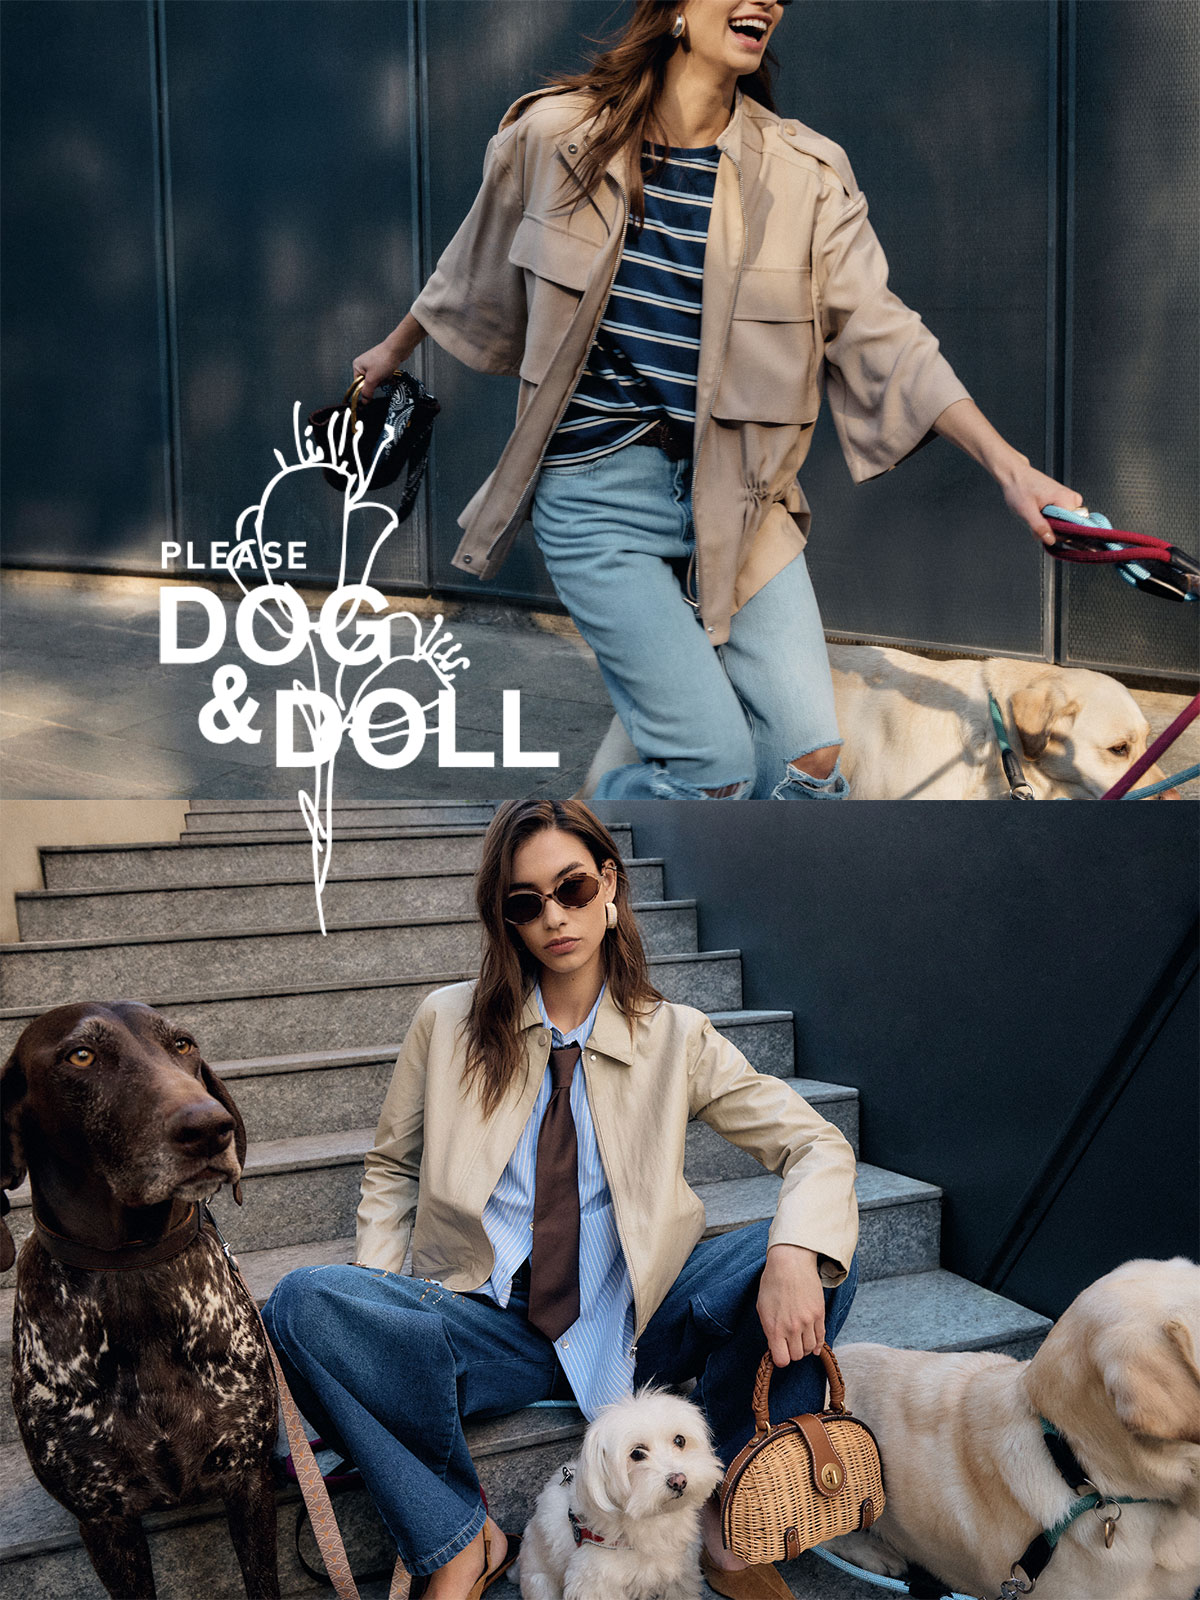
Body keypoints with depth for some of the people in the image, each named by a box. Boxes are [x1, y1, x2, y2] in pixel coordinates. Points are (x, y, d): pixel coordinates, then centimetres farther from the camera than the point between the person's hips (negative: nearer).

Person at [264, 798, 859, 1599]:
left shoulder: (676, 1037, 1)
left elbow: (818, 1145, -2)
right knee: (305, 1304, -28)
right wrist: (374, 1289, -5)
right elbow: (393, 1166, 14)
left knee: (821, 1254, -23)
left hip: (634, 1324, 0)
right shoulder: (450, 1023, 4)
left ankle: (731, 1517, -7)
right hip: (489, 1325, 0)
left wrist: (795, 1256, -24)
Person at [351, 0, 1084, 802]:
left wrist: (1008, 464, -15)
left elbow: (879, 333, -5)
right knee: (716, 766, -10)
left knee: (811, 759, -3)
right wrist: (394, 351, 31)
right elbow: (477, 267, 15)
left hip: (736, 496, 3)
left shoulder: (806, 173, 0)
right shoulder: (556, 134, -3)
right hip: (597, 493, -3)